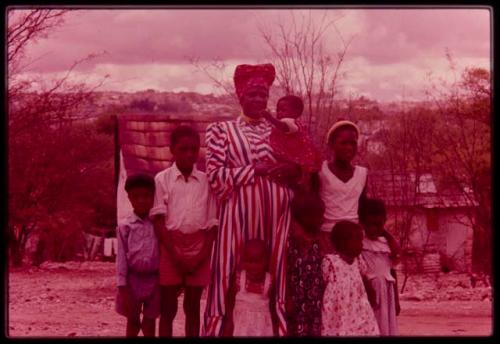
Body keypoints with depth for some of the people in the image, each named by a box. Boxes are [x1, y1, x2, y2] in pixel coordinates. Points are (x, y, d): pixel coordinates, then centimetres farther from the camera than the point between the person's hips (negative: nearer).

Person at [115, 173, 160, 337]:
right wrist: (123, 287, -8)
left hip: (154, 280, 1)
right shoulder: (125, 226, -4)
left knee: (150, 321, 10)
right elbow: (121, 257, -5)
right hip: (133, 279, -1)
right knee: (132, 320, 10)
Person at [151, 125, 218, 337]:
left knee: (193, 307, 8)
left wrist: (202, 255, -8)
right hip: (170, 249, -2)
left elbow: (212, 223, 4)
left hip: (198, 250, 2)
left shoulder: (205, 180, 6)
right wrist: (175, 255, -12)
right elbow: (158, 220, -5)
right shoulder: (162, 179, 0)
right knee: (168, 309, 2)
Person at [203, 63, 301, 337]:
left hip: (277, 215, 3)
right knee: (235, 279, -3)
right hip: (240, 214, -3)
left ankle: (278, 328, 7)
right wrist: (255, 169, -12)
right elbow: (215, 176, -5)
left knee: (275, 277, 2)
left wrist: (293, 170, -6)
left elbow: (303, 168, 17)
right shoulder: (221, 130, 6)